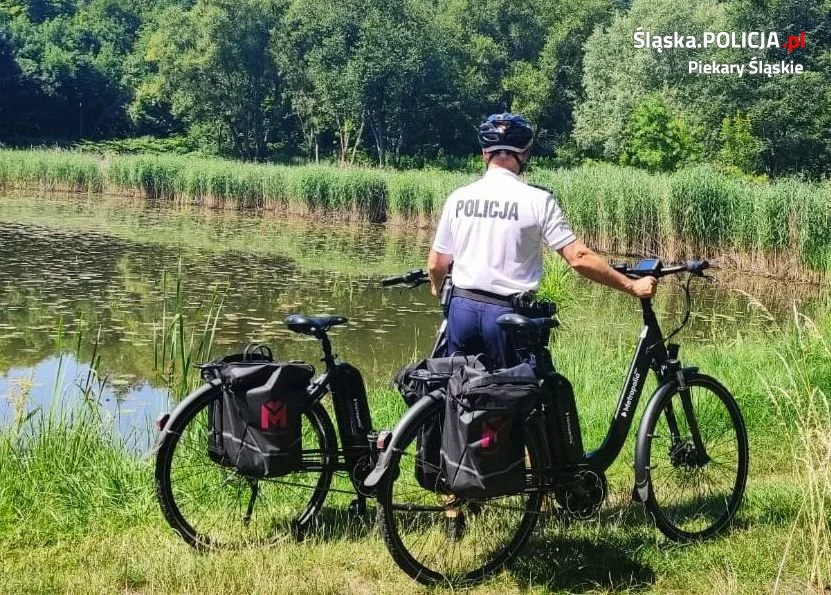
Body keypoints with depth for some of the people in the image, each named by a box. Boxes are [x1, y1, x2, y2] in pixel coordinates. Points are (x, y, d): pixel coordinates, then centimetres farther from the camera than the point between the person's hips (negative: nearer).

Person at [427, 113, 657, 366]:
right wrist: (632, 286, -5)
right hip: (508, 313, -3)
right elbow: (579, 258, -13)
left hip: (462, 308, 4)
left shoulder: (458, 198, 2)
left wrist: (438, 289, 31)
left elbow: (436, 264, 9)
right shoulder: (537, 200, -9)